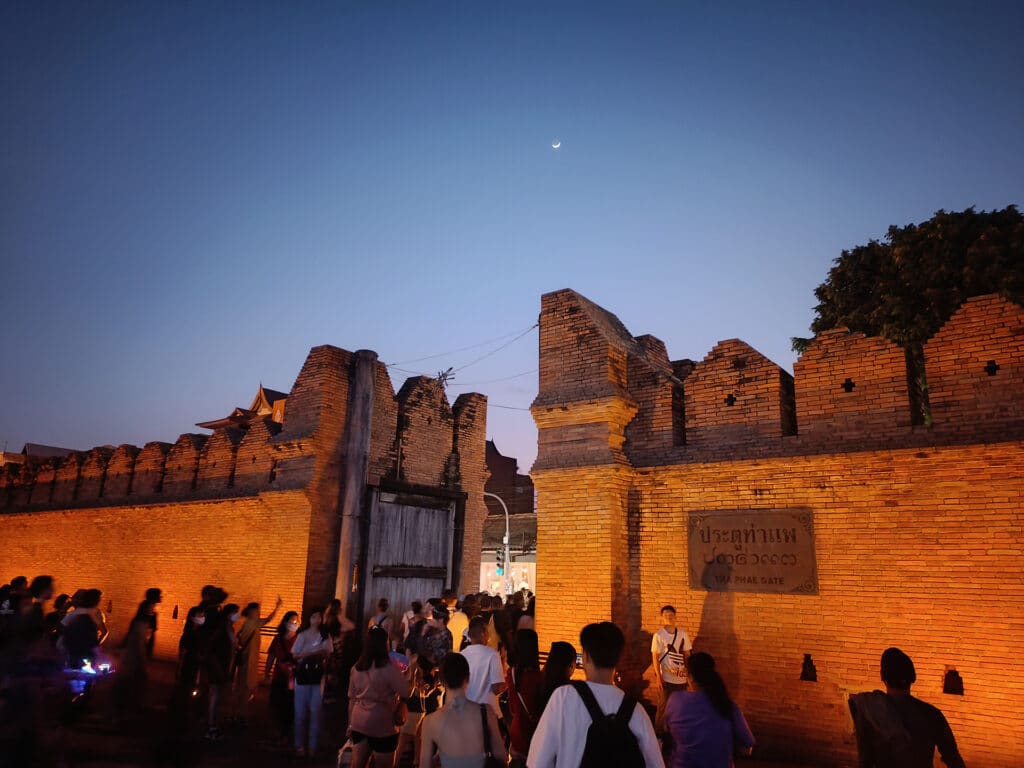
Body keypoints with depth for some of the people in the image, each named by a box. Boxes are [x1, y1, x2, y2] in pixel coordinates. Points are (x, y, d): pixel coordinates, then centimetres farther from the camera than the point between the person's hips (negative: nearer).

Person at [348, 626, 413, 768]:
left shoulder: (356, 667, 3)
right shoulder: (389, 667, -15)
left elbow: (352, 699, 10)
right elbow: (406, 693, -13)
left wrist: (350, 724, 19)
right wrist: (408, 674, 2)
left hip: (359, 723, 5)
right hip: (382, 725, -5)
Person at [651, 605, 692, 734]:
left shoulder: (683, 634, 1)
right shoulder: (658, 635, -9)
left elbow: (686, 654, 9)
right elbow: (655, 657, -8)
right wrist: (658, 677, -13)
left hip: (681, 678, 4)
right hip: (666, 678, -4)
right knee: (664, 707, 3)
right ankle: (658, 732, 20)